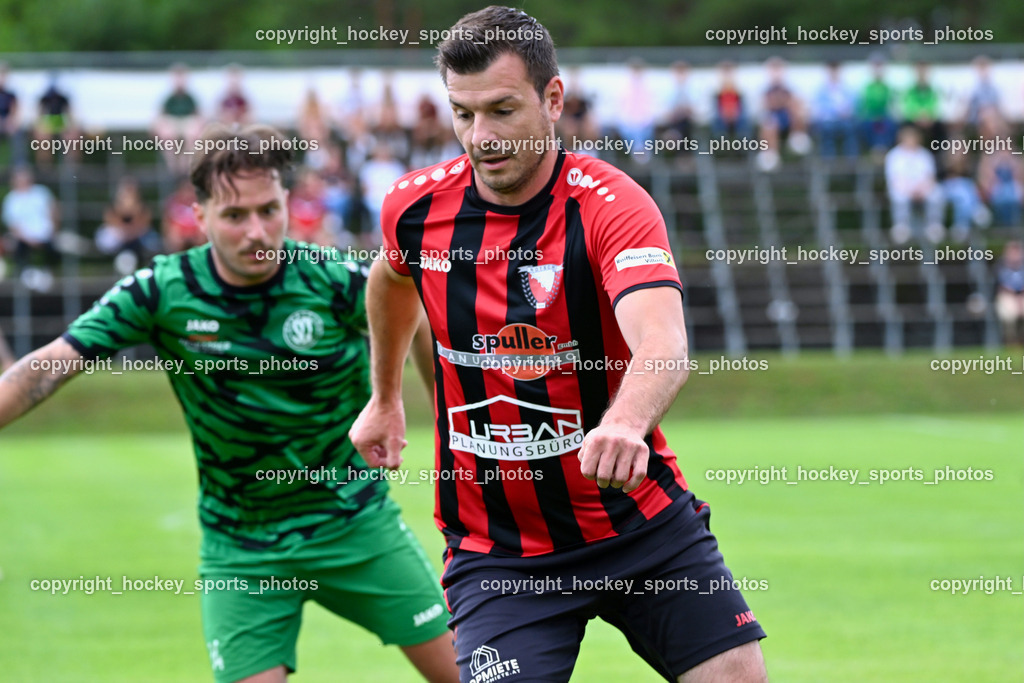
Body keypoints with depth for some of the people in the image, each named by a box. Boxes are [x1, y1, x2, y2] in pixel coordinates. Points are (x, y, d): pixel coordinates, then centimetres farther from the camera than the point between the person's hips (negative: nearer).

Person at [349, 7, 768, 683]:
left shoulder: (613, 206, -18)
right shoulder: (416, 206, -5)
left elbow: (664, 345, -37)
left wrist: (626, 423, -58)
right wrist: (386, 398, 33)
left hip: (639, 520, -2)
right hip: (493, 549, 2)